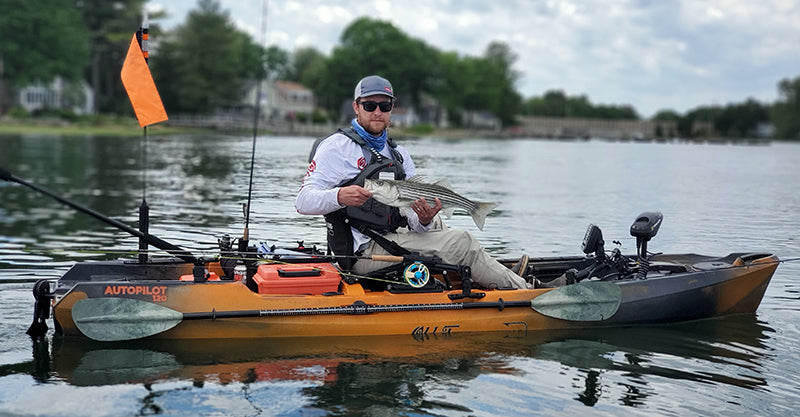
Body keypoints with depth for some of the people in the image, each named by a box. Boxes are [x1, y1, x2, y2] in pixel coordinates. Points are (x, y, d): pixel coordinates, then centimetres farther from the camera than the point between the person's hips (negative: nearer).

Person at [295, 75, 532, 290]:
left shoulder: (399, 155, 17)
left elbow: (412, 218, 8)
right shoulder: (337, 146, -4)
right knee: (461, 244, -9)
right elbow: (303, 201, -14)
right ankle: (519, 288, 10)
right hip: (363, 253, -8)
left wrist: (423, 221, -17)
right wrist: (339, 196, -33)